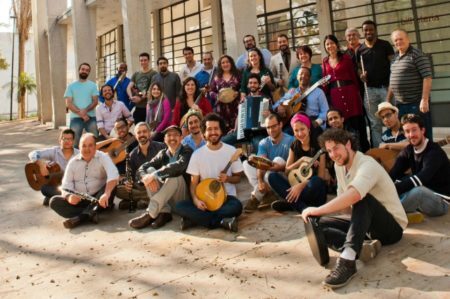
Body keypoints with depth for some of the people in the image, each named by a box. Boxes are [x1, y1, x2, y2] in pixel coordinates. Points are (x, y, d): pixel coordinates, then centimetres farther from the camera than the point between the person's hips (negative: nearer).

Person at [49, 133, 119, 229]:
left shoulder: (103, 157, -5)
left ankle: (81, 216, -38)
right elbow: (66, 186, 1)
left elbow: (113, 176, -24)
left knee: (111, 187, -31)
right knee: (54, 201, -18)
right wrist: (69, 196, -24)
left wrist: (106, 194, -42)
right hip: (79, 201, 3)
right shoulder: (73, 162, 7)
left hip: (98, 198, -3)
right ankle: (90, 214, -32)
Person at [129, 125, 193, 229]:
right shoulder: (163, 154, 8)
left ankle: (150, 214, -34)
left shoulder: (187, 151, -6)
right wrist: (146, 177, -27)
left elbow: (180, 165, -30)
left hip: (182, 196, -5)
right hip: (164, 197, 5)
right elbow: (142, 167, -3)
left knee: (176, 177, -31)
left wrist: (154, 175, -33)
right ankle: (164, 212, -24)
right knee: (150, 170, -12)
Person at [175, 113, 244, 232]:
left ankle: (196, 219, -23)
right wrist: (196, 200, -18)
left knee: (236, 207, -36)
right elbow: (194, 182, 1)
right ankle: (222, 221, -28)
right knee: (180, 207, -25)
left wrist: (227, 178, -16)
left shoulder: (231, 151, 0)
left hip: (226, 197, -1)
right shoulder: (197, 154, 1)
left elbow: (238, 177, 7)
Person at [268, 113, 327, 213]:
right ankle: (302, 207, -29)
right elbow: (287, 171, 2)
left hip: (315, 191, -5)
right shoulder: (294, 146, 8)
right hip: (297, 187, 5)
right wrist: (302, 160, -14)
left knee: (316, 182, -38)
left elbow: (321, 176, -11)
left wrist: (301, 185, -25)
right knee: (272, 176, -17)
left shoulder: (318, 146, -6)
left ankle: (290, 203, -20)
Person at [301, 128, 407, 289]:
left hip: (392, 227, -7)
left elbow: (354, 196, -41)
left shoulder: (367, 165, -22)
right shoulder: (339, 166, 4)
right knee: (317, 224, -10)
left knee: (361, 199, -37)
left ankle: (347, 260, -46)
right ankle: (361, 247, -28)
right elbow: (343, 199, 11)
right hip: (367, 224, 7)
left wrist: (317, 210, -39)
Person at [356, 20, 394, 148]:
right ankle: (377, 149, 15)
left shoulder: (385, 45, 2)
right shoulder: (360, 50, 10)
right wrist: (361, 74, -6)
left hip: (386, 87, -3)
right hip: (370, 89, 3)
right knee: (374, 123, 8)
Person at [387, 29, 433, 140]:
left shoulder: (417, 55, -9)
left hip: (416, 103, -7)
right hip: (399, 104, 8)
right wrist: (388, 100, 18)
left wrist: (424, 99, -22)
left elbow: (427, 77, -16)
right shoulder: (395, 57, 14)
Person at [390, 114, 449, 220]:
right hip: (423, 196, 8)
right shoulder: (408, 150, 3)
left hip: (441, 201, -8)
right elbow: (394, 174, -12)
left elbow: (422, 179, -36)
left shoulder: (434, 152, -19)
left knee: (418, 191, -38)